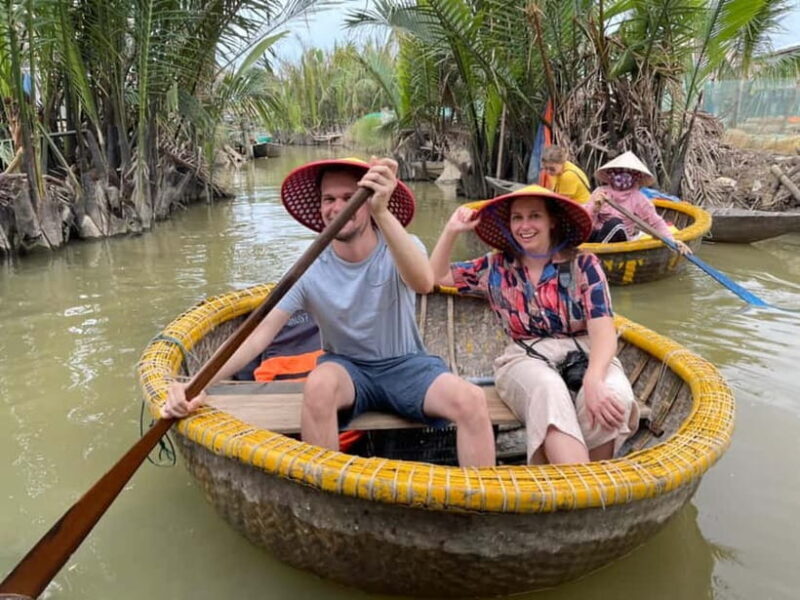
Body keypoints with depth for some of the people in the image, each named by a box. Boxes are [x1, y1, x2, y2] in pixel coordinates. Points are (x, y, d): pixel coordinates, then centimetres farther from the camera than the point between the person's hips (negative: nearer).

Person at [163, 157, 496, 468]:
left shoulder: (400, 249, -13)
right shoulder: (310, 269, -10)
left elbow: (423, 283, -38)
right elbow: (262, 332, -15)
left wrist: (382, 213, -53)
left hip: (406, 366, 0)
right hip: (347, 369, 0)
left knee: (472, 400, -27)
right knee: (319, 383, -34)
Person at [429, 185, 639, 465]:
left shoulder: (583, 265, 2)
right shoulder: (497, 267, 10)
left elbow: (603, 331, -9)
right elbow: (437, 275, 18)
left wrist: (593, 380, -29)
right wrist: (451, 231, 2)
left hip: (586, 357, 1)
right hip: (525, 361, 0)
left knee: (614, 397, -33)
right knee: (548, 390, -36)